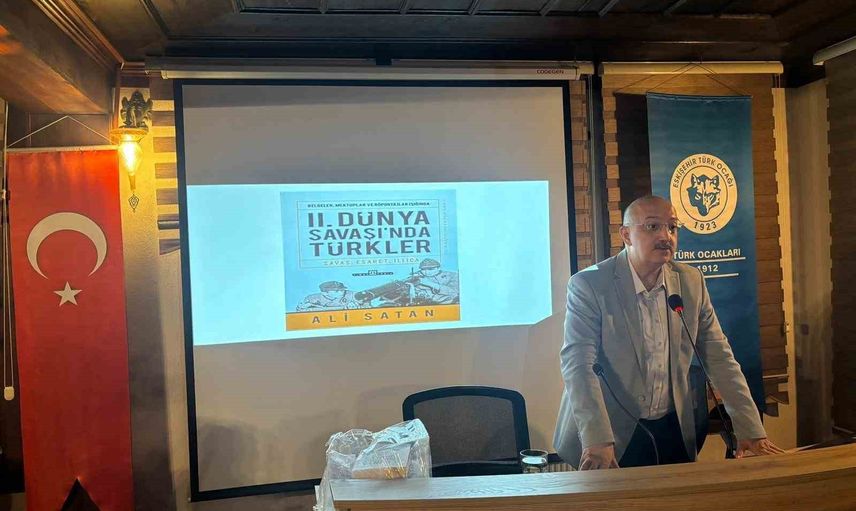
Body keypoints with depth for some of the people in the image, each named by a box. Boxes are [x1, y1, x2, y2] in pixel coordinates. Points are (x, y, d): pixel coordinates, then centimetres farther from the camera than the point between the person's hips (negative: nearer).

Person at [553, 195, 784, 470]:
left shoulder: (691, 281, 1)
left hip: (673, 433, 4)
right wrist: (598, 441, -31)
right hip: (613, 434, -4)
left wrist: (751, 431, -2)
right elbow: (578, 365, -21)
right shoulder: (588, 285, -14)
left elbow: (719, 357, 4)